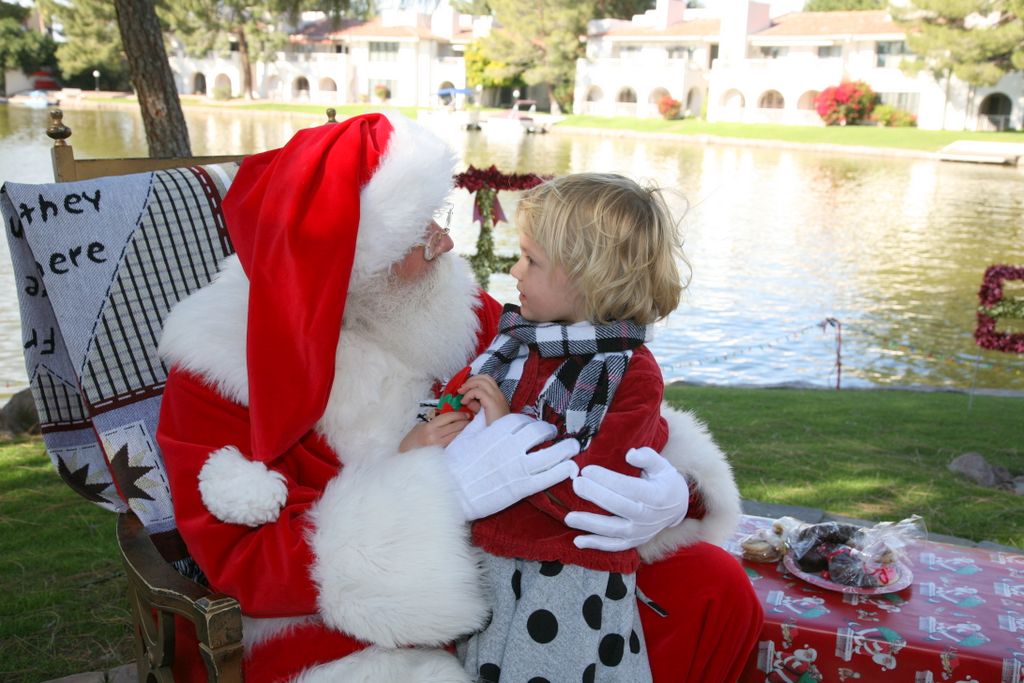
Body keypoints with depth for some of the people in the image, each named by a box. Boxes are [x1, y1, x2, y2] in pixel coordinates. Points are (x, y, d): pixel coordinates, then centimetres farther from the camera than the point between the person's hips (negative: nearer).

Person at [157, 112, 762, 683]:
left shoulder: (453, 310, -3)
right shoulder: (219, 368, -13)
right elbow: (240, 563, -19)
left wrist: (668, 488, -23)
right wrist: (446, 495, -32)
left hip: (495, 577, 5)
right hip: (330, 632, -4)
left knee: (716, 589, -6)